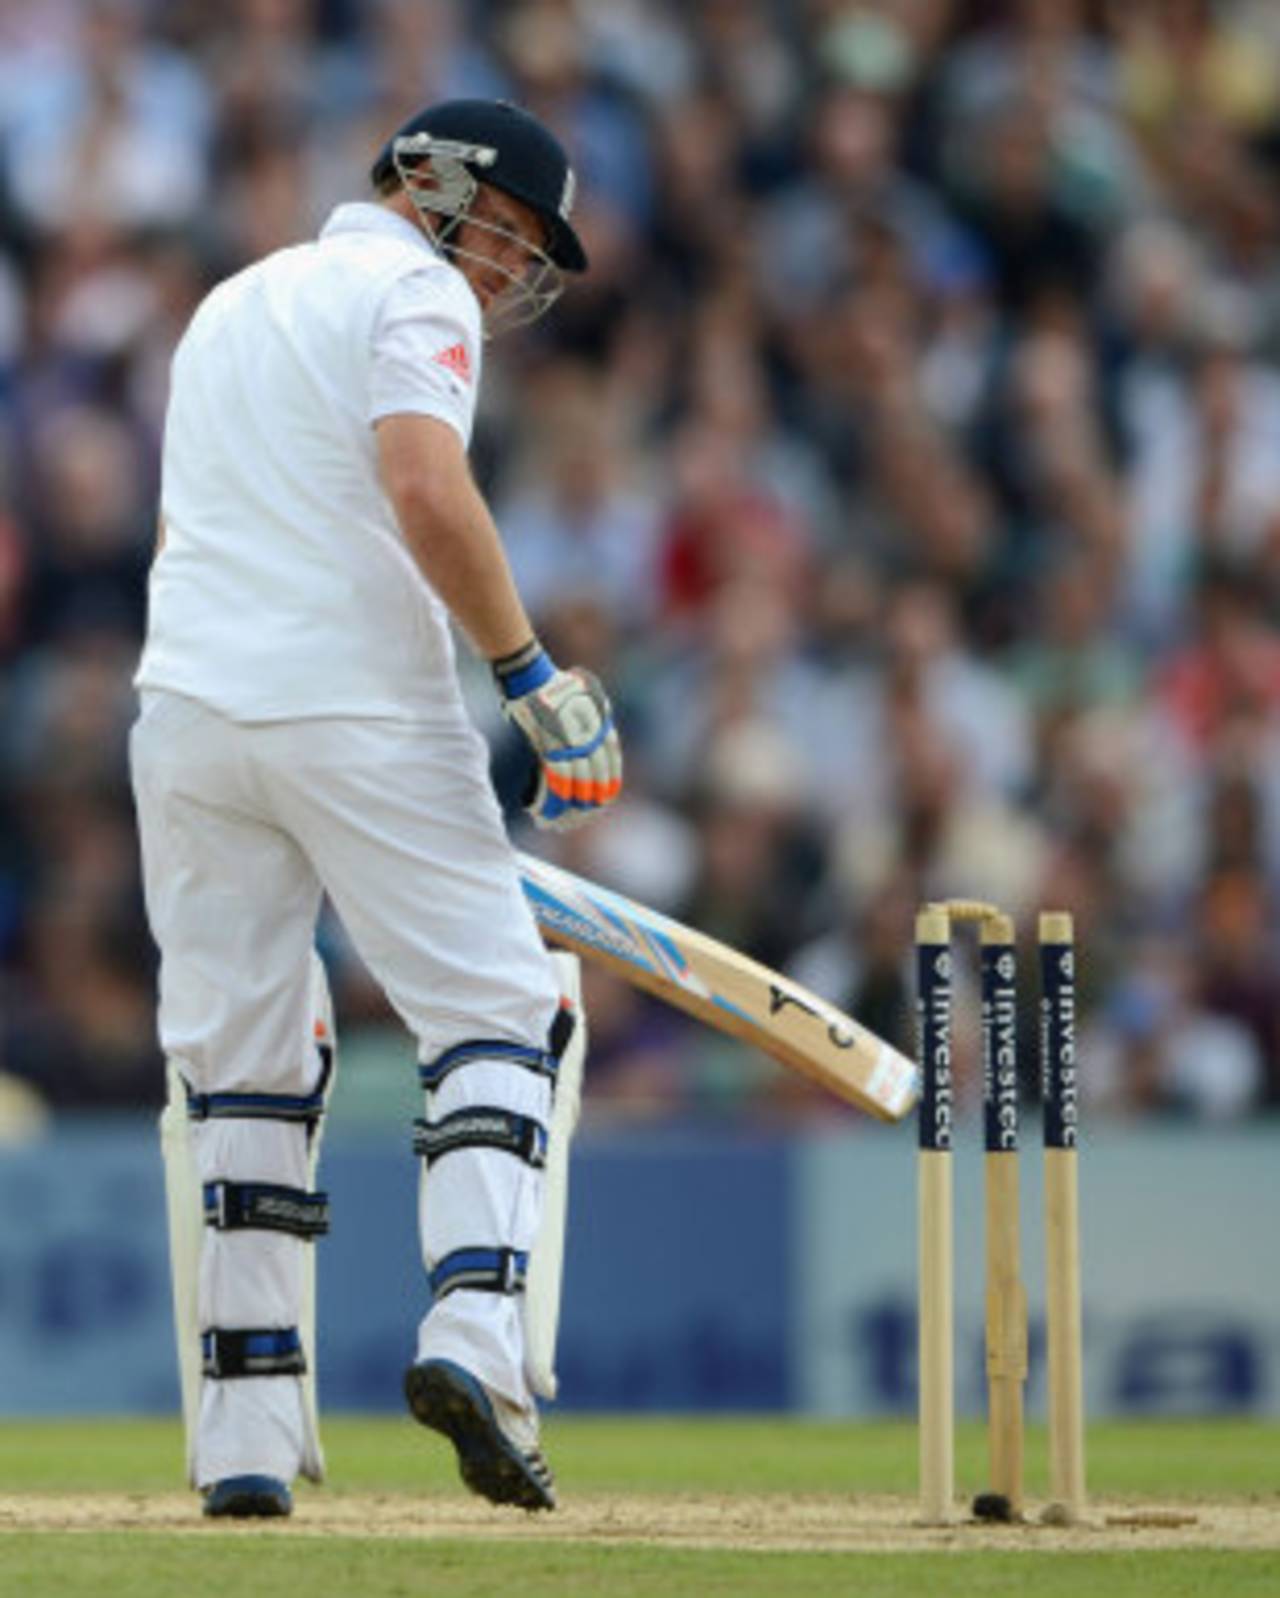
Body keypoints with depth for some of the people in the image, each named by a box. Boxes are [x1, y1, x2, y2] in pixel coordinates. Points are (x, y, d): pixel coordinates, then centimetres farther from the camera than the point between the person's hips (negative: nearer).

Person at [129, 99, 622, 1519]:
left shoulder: (228, 304, 25)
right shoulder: (412, 289, -1)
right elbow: (425, 492, -17)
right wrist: (530, 674, -12)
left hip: (186, 709, 7)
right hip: (358, 710, -7)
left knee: (240, 1060, 7)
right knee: (491, 1009, 0)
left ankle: (246, 1435, 2)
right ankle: (473, 1327, -22)